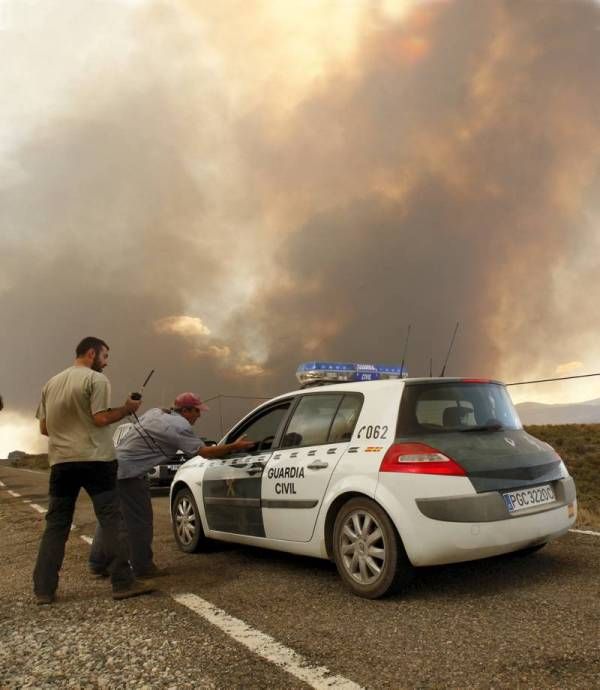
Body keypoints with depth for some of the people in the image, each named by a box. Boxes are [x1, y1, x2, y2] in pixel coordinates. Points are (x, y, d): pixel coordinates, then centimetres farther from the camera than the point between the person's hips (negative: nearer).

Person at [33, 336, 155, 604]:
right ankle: (123, 583, -1)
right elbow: (100, 419, -15)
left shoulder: (51, 383, 13)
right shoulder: (96, 379, -6)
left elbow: (44, 427, 14)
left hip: (60, 461, 6)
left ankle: (44, 589, 10)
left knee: (55, 524, 10)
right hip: (95, 459, -6)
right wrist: (127, 408, -1)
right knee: (110, 520, -1)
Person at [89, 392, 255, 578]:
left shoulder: (155, 412, 11)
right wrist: (234, 447, -9)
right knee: (140, 520, 0)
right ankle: (143, 567, 9)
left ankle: (98, 564, 27)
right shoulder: (179, 426, -14)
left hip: (115, 463, 10)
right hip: (128, 470, -10)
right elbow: (205, 452, -16)